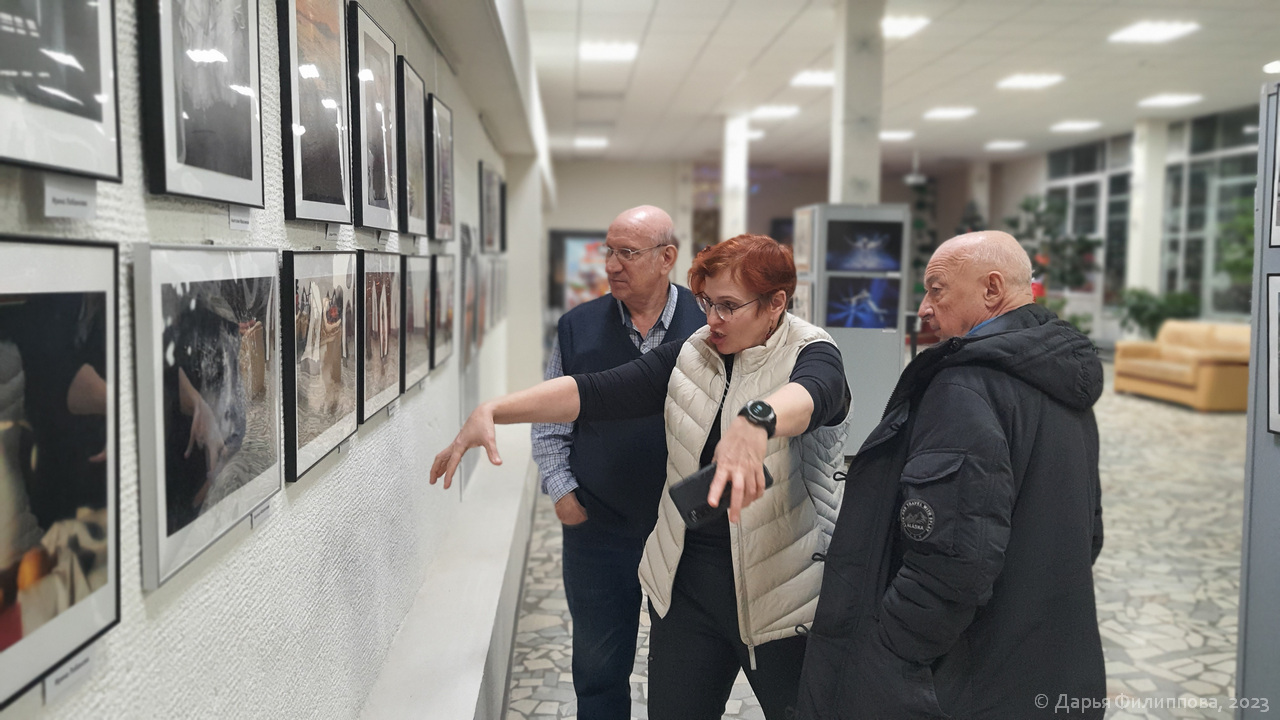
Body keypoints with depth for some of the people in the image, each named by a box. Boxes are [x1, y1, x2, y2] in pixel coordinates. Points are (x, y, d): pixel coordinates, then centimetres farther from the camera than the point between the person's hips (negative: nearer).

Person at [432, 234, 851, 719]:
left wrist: (754, 423, -58)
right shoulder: (688, 357, 5)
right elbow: (594, 391, -4)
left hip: (779, 593, -4)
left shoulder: (811, 356, -9)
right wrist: (492, 411, -16)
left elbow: (811, 394, -34)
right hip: (686, 585, 4)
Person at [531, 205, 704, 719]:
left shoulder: (708, 324, -7)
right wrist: (562, 492, -1)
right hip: (597, 532, 2)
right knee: (599, 670, 15)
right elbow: (549, 420, 7)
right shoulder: (579, 327, 0)